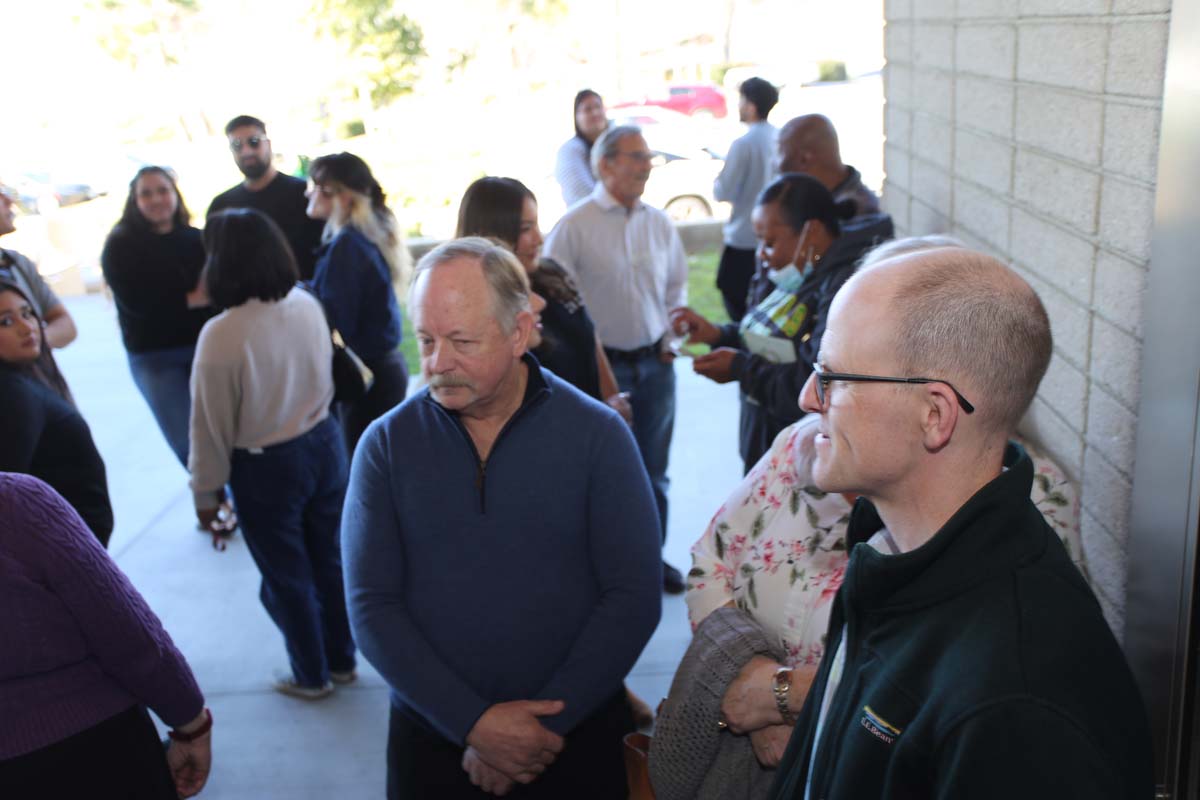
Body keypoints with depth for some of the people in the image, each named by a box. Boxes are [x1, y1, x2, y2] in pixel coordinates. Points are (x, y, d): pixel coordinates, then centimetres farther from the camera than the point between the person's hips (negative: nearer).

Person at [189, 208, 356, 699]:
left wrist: (206, 493, -3)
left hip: (264, 468, -5)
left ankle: (311, 676, 31)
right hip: (323, 443, 5)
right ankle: (341, 660, 37)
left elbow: (212, 425, -15)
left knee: (286, 576, 14)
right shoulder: (308, 306, -8)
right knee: (329, 559, 20)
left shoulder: (221, 334, -23)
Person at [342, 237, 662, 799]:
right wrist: (473, 722, -16)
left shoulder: (598, 435, -8)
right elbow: (372, 606, -7)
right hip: (432, 739, 1)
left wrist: (546, 724, -15)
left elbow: (632, 597, -10)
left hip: (578, 736, 0)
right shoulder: (386, 445, -4)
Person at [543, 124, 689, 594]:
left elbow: (677, 285, 17)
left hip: (655, 364, 5)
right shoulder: (575, 226, -9)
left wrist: (671, 338, 6)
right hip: (602, 365, -4)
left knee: (652, 470, 14)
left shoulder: (659, 223, 6)